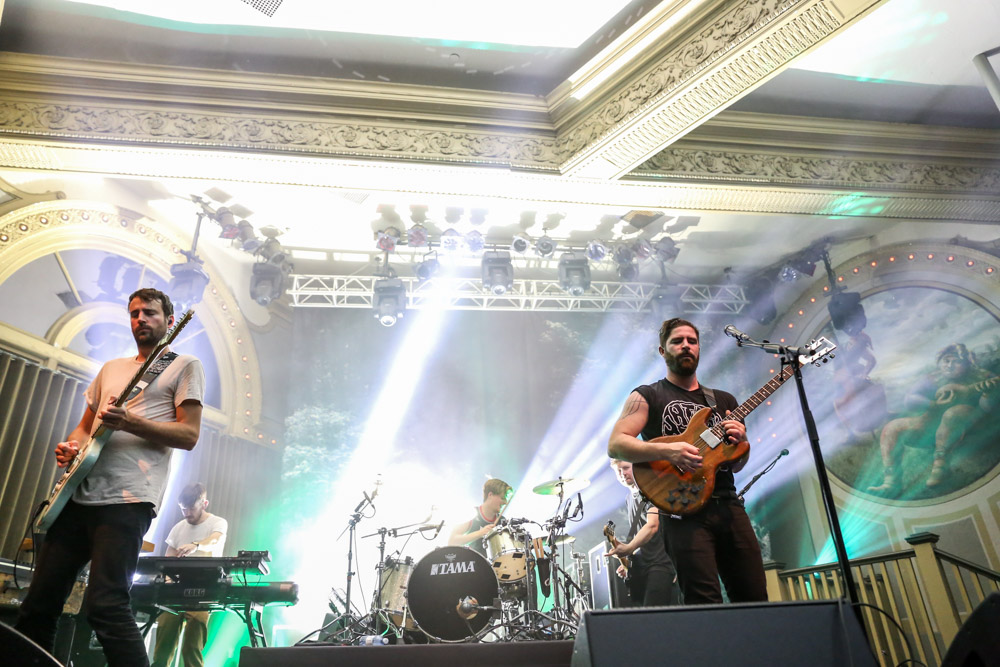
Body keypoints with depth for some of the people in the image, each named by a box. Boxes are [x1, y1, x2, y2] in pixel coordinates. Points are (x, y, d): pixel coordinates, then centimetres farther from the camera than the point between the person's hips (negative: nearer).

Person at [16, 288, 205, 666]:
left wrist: (129, 422, -17)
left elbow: (189, 435, -5)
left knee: (105, 606, -15)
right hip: (79, 495, 7)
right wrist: (69, 447, 4)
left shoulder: (184, 366, 5)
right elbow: (85, 426, 27)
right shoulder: (111, 369, 25)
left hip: (127, 499, -7)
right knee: (39, 603, 9)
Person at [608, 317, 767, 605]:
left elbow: (736, 466, 21)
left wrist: (740, 443, -2)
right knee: (706, 604, -10)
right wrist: (667, 451, -20)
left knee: (755, 599, 5)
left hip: (729, 505, 5)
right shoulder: (647, 396, 5)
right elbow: (615, 445, -8)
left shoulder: (723, 400, 19)